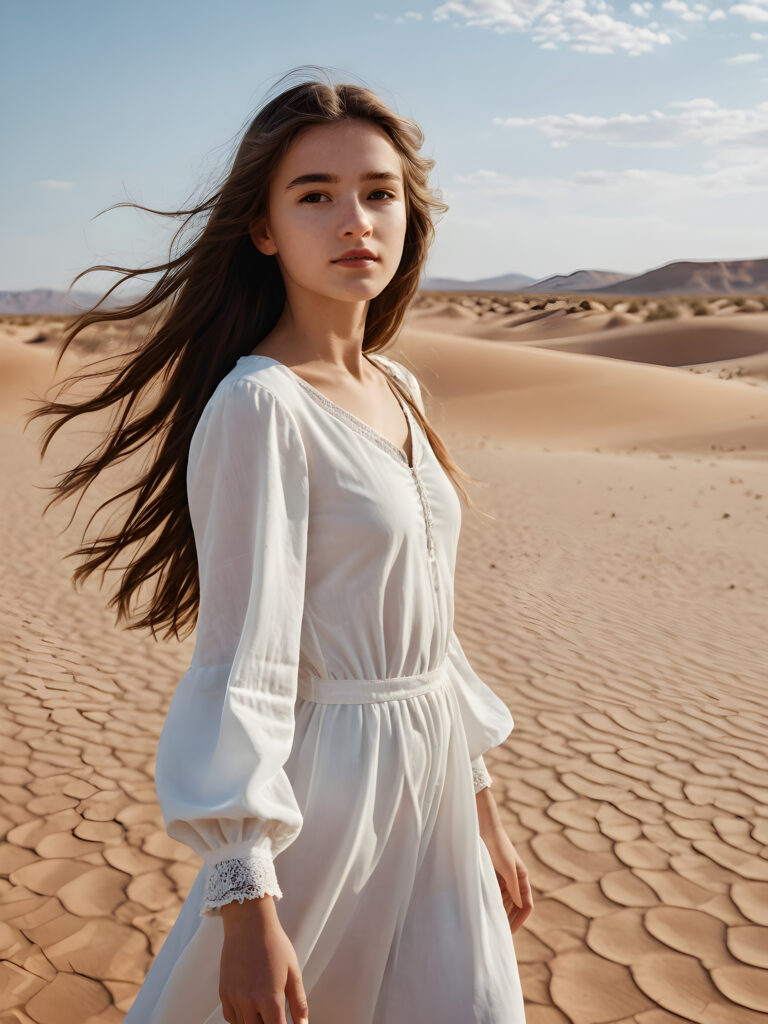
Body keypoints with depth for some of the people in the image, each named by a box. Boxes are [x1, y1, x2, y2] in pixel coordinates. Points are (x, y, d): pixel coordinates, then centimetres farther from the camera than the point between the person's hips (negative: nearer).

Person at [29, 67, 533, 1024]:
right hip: (325, 789, -7)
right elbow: (244, 658, -20)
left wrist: (484, 811, 14)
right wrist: (248, 906, -21)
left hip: (430, 781, 7)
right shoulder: (260, 406, -18)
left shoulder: (396, 389, 5)